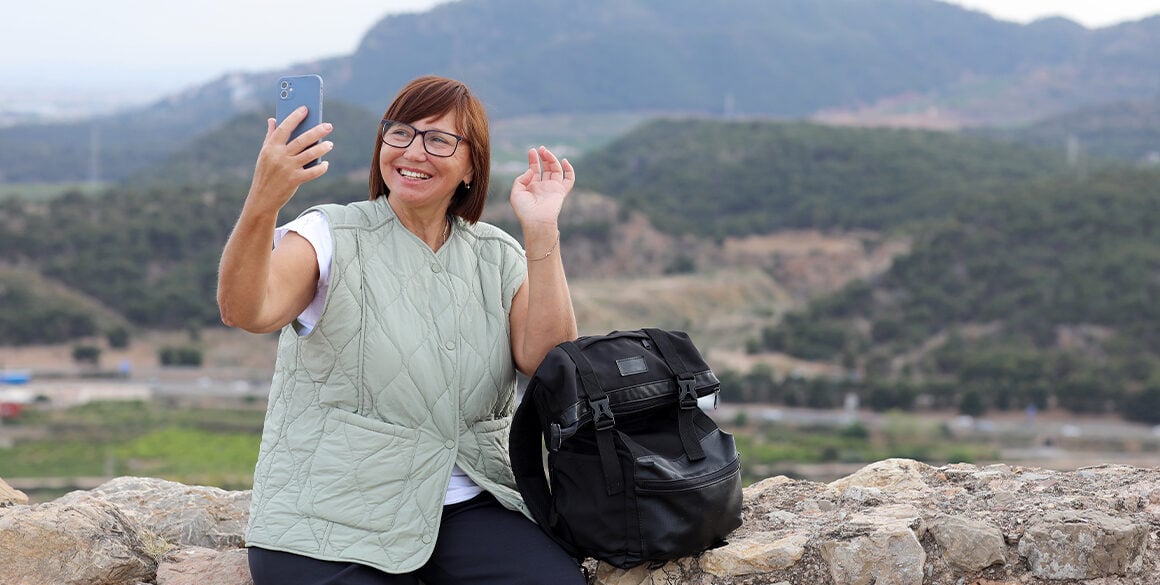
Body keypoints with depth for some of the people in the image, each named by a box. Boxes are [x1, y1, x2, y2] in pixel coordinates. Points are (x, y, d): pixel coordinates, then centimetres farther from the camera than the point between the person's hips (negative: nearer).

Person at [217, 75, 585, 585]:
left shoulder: (498, 256, 12)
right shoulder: (331, 236, 1)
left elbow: (547, 361, -3)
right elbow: (245, 311, -19)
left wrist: (542, 232, -10)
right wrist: (262, 204, -37)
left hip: (467, 504, 3)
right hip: (332, 518, -3)